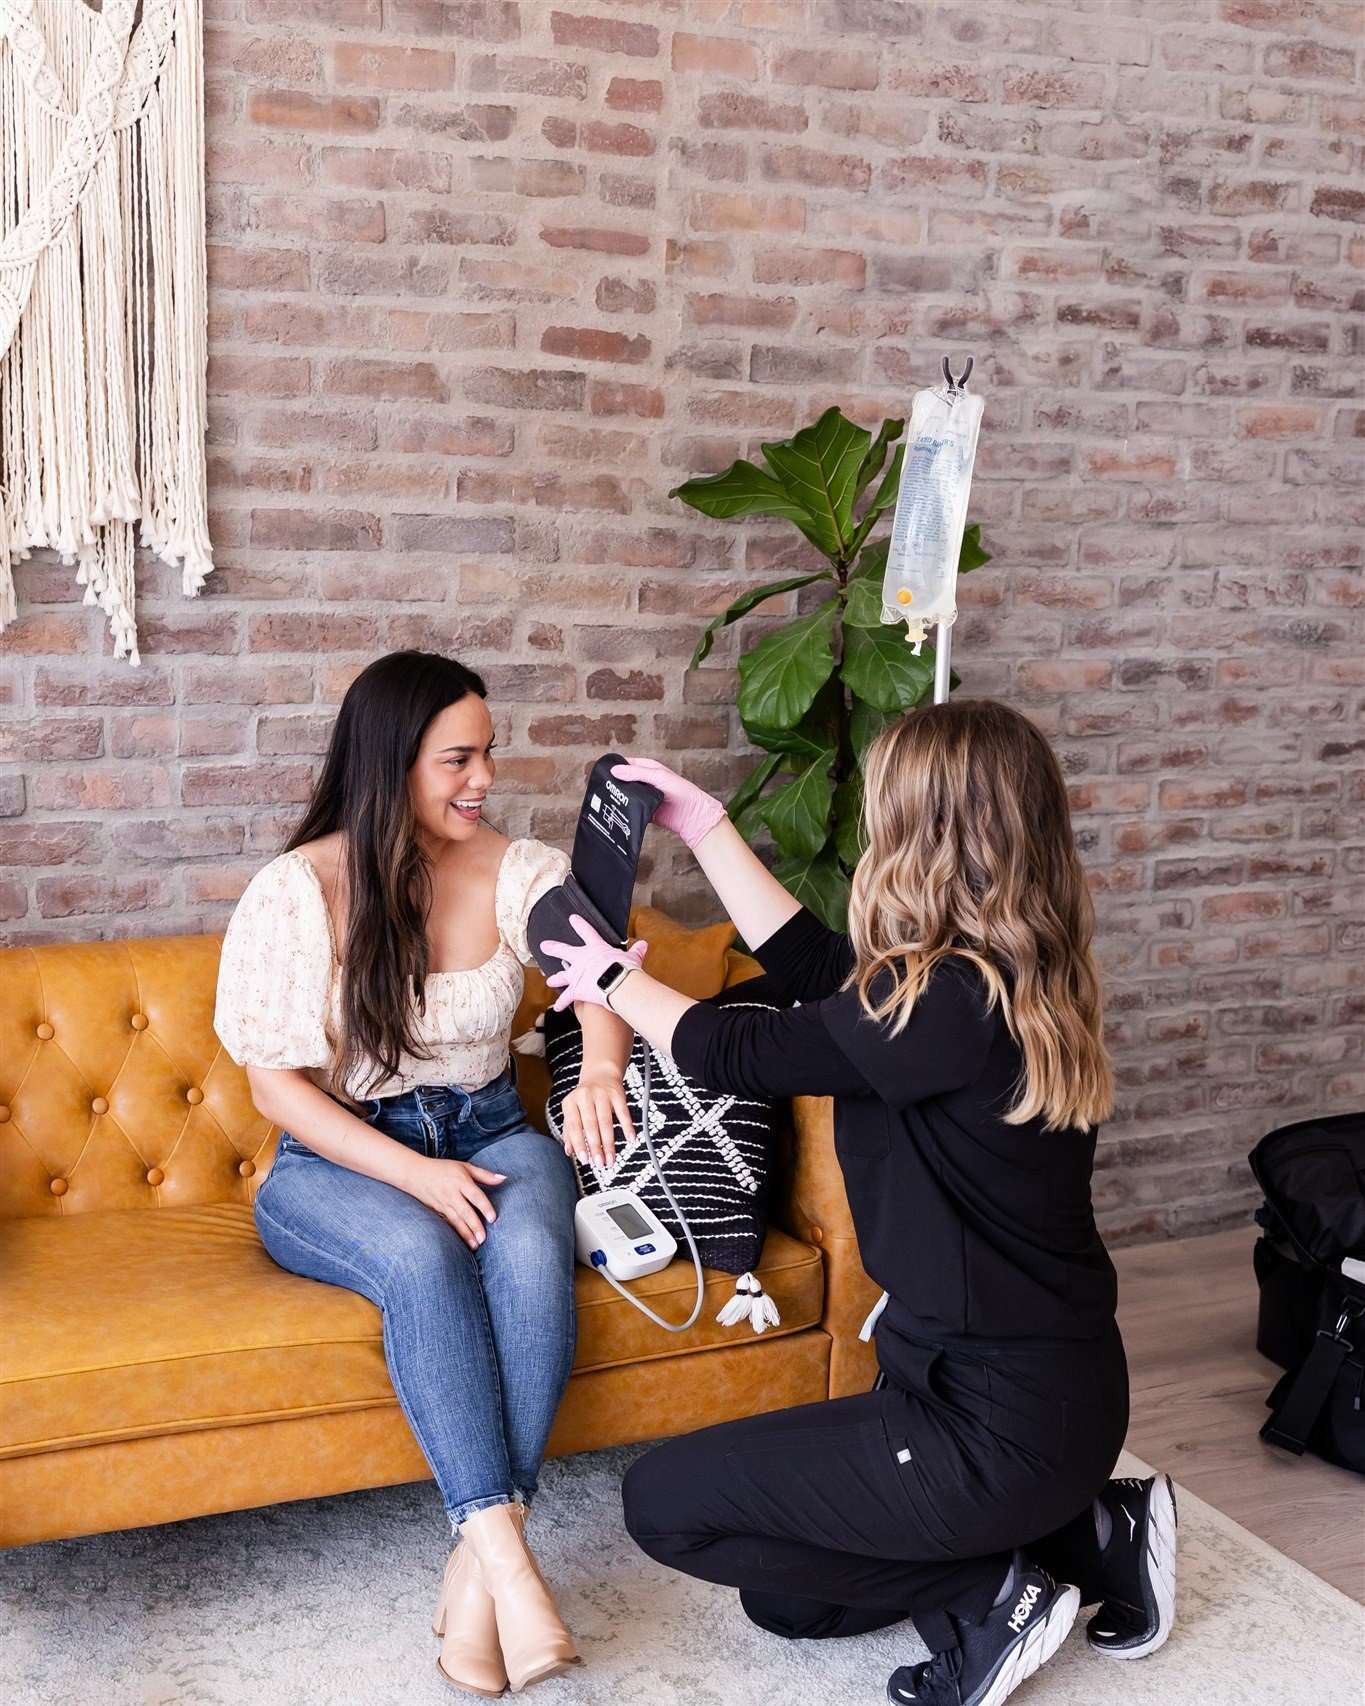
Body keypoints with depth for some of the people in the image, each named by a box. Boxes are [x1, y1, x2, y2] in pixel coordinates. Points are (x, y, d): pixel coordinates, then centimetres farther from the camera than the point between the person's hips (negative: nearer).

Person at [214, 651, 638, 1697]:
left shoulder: (518, 872, -1)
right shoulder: (299, 891, -10)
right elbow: (279, 1085, -10)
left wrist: (600, 1067, -42)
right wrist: (414, 1175, -23)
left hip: (487, 1134, 3)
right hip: (337, 1160, -2)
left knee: (531, 1249, -32)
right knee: (423, 1256, -35)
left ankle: (476, 1565, -26)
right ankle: (508, 1560, -33)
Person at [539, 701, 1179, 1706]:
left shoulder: (954, 1003, -26)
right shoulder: (1023, 980, 1)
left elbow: (740, 1051, -14)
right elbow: (815, 965, 12)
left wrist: (613, 980, 5)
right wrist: (704, 825, 16)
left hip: (1002, 1424, -9)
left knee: (664, 1501, -1)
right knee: (784, 1598, 22)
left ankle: (986, 1596, 2)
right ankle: (1088, 1535, 17)